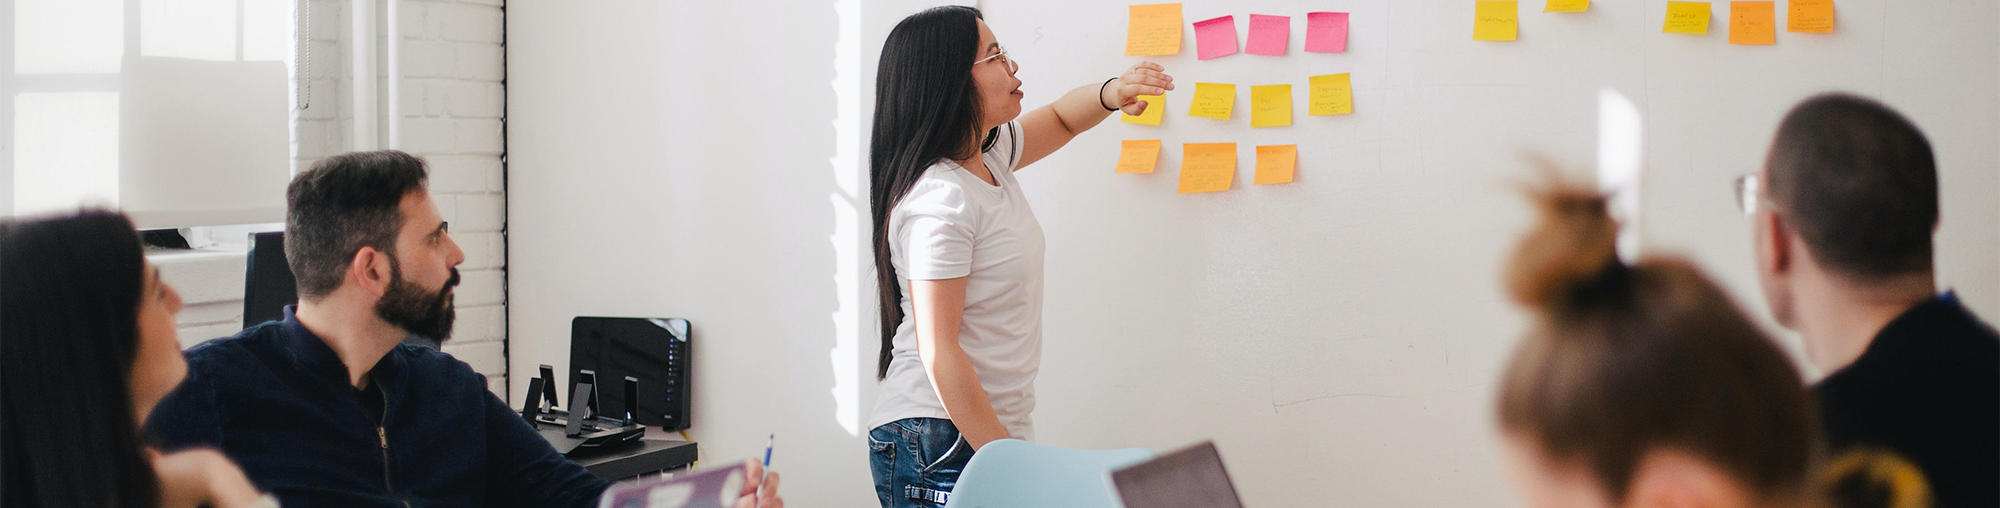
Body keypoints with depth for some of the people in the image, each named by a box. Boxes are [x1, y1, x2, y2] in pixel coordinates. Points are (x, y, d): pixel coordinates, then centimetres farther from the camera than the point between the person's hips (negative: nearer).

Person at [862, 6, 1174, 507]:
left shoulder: (989, 155, 7)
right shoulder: (939, 202, -20)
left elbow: (1060, 118, 26)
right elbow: (938, 354, -21)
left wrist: (1111, 93, 3)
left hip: (993, 430, 8)